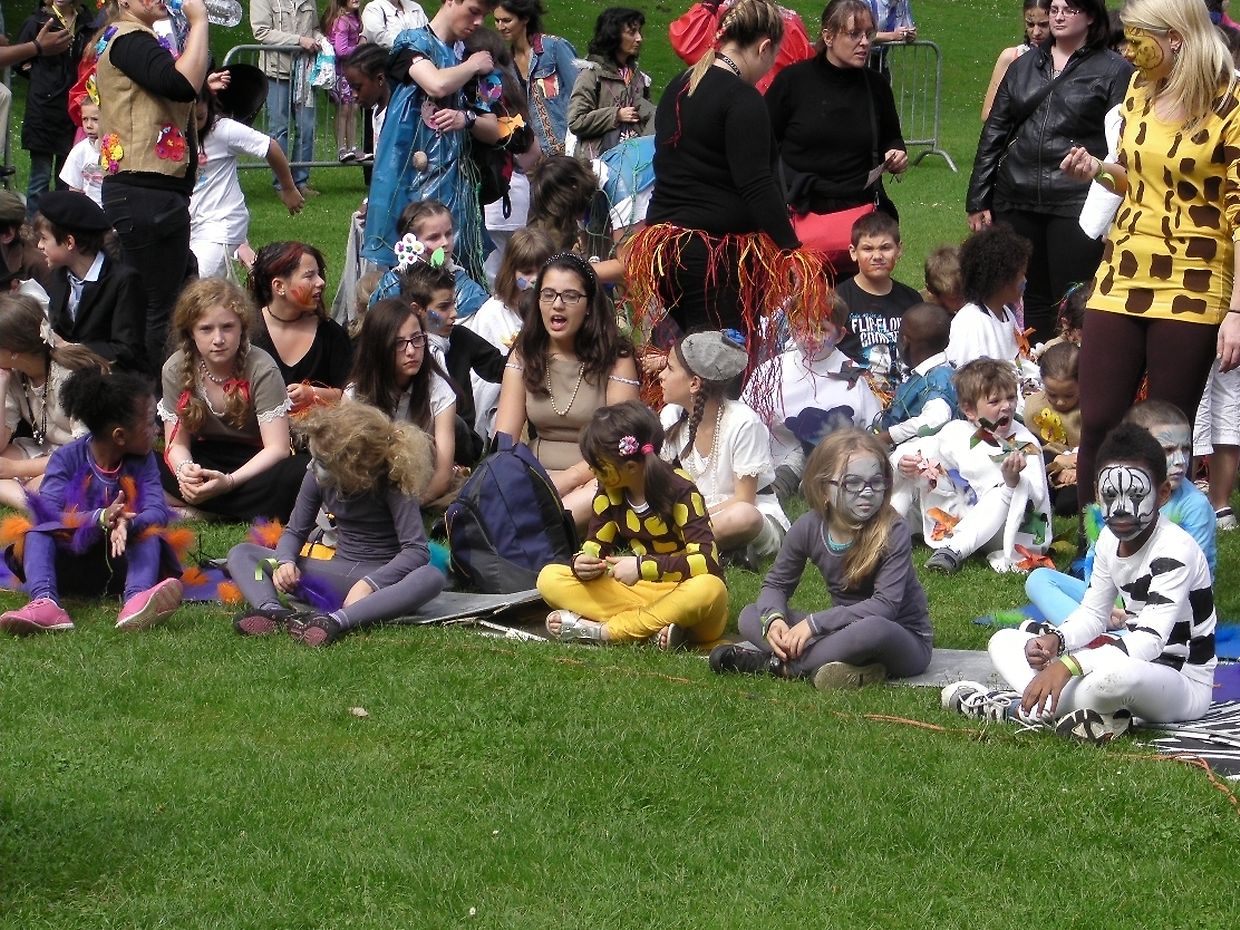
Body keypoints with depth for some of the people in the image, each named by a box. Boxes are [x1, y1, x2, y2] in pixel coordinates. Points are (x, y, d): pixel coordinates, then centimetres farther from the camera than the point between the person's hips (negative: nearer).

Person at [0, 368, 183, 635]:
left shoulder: (142, 461, 3)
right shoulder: (68, 458, -5)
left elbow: (157, 511, -12)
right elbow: (48, 513, -19)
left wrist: (128, 524, -37)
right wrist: (100, 518, -37)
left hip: (120, 559, 1)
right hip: (70, 559, -1)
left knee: (150, 539, -27)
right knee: (36, 534, -26)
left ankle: (136, 601, -58)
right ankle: (45, 604, -55)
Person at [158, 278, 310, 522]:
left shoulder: (261, 369, -19)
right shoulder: (176, 369, -10)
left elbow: (277, 448, -23)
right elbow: (177, 443, -5)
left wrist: (228, 481, -37)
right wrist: (185, 470, -30)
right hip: (206, 457, 4)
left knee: (296, 471, -37)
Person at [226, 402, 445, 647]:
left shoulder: (390, 482, -16)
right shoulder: (317, 477, -3)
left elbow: (417, 550, -23)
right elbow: (295, 532, 7)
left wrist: (370, 583, -36)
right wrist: (285, 561, -16)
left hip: (384, 577, -5)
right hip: (337, 577, 5)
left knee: (431, 578, -40)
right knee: (241, 554, -6)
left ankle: (334, 621, -54)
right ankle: (272, 611, -39)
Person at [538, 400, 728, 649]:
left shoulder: (681, 492, -16)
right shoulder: (609, 492, 0)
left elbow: (707, 563, -26)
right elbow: (594, 548, 5)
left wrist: (643, 567, -34)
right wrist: (581, 563, -20)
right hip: (640, 592, 5)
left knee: (709, 590, -41)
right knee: (550, 579, -11)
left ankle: (599, 630, -32)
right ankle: (653, 628, -29)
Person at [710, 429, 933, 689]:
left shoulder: (893, 531, -20)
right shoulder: (810, 528, -7)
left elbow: (886, 604, -29)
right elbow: (776, 584, 4)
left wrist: (813, 623, -32)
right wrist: (773, 619, -20)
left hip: (905, 639, -5)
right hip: (846, 631, 5)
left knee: (874, 629, -41)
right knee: (750, 617, -7)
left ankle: (777, 663, -24)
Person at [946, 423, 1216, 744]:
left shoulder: (1175, 550, -22)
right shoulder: (1111, 539, 4)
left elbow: (1150, 640, -32)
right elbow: (1092, 614, 13)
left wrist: (1067, 665, -41)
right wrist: (1055, 640, -12)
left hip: (1185, 684, -9)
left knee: (1118, 676, -46)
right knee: (1003, 642, 4)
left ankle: (1020, 708, -21)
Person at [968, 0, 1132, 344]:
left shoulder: (1113, 71, 1)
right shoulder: (1024, 65, 15)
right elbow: (994, 132, 17)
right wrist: (979, 200, 12)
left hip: (1076, 202, -5)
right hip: (1017, 202, 5)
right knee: (1031, 299, 11)